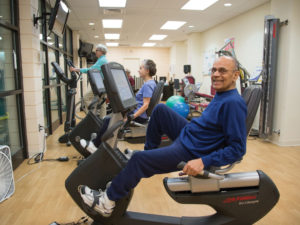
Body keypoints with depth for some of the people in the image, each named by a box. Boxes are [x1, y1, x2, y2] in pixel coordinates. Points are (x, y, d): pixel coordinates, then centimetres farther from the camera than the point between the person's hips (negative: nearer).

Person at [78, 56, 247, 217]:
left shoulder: (234, 103, -23)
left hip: (191, 152, -9)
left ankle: (107, 202, 5)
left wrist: (203, 161, -31)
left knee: (139, 159, -13)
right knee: (161, 109, 12)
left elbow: (238, 148, -25)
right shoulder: (221, 94, 6)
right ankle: (150, 150, 24)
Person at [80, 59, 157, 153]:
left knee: (108, 120, -10)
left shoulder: (148, 85, -16)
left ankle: (95, 145, 2)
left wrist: (131, 117, -27)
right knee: (107, 118, 9)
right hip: (136, 111, 10)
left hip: (140, 116, -10)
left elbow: (145, 105, -23)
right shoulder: (149, 83, 14)